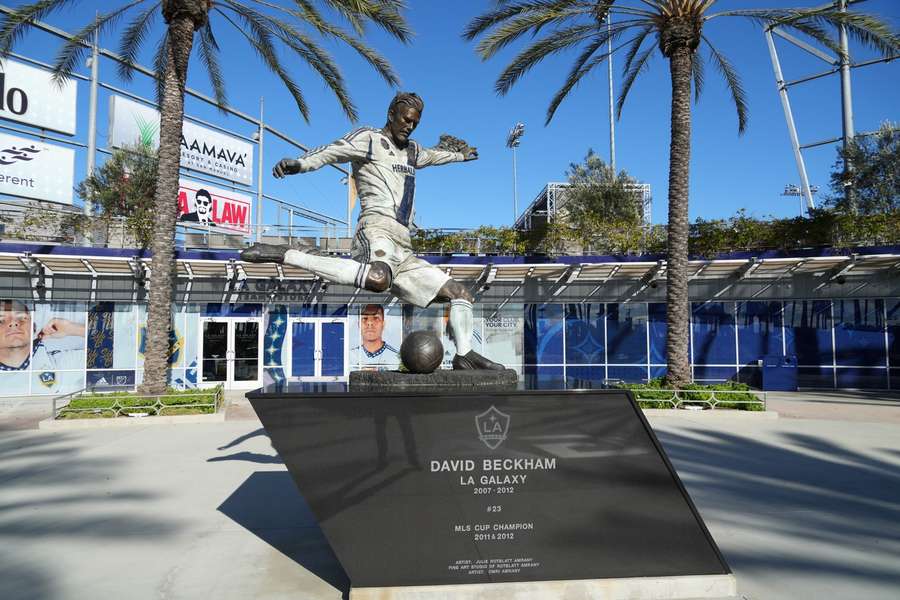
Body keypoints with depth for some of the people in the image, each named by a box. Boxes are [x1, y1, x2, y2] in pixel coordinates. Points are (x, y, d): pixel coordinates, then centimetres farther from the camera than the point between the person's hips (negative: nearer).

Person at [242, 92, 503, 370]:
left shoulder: (411, 150, 32)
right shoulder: (369, 138, 8)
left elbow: (433, 154, 55)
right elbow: (333, 150, -13)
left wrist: (459, 155, 72)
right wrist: (301, 162, -33)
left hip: (403, 250, 9)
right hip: (377, 229, -8)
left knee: (460, 293, 11)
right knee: (378, 279, -43)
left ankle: (465, 355, 23)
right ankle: (285, 255, -32)